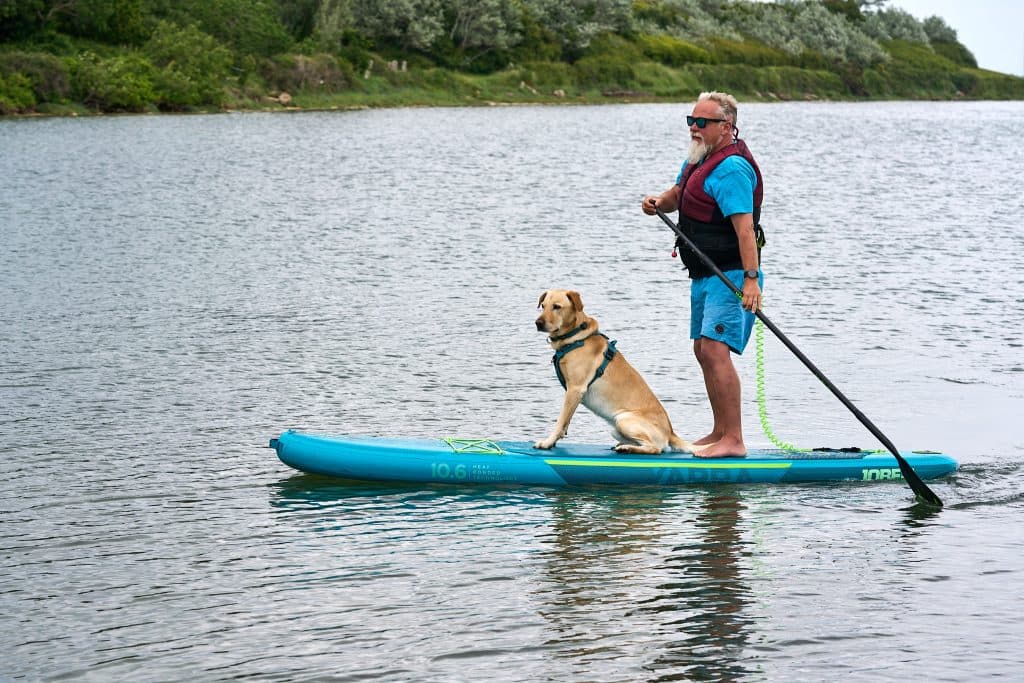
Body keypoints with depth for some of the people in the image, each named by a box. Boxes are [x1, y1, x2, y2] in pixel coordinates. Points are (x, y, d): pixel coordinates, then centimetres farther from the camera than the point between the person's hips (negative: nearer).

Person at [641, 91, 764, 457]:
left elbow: (745, 226, -27)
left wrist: (751, 279, -35)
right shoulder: (699, 158, 13)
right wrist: (658, 202, 2)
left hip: (730, 277, -11)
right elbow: (677, 195, 26)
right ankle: (720, 432, 25)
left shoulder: (731, 168, -19)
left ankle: (734, 440, -20)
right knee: (703, 351, 16)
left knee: (715, 350, -19)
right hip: (705, 276, 11)